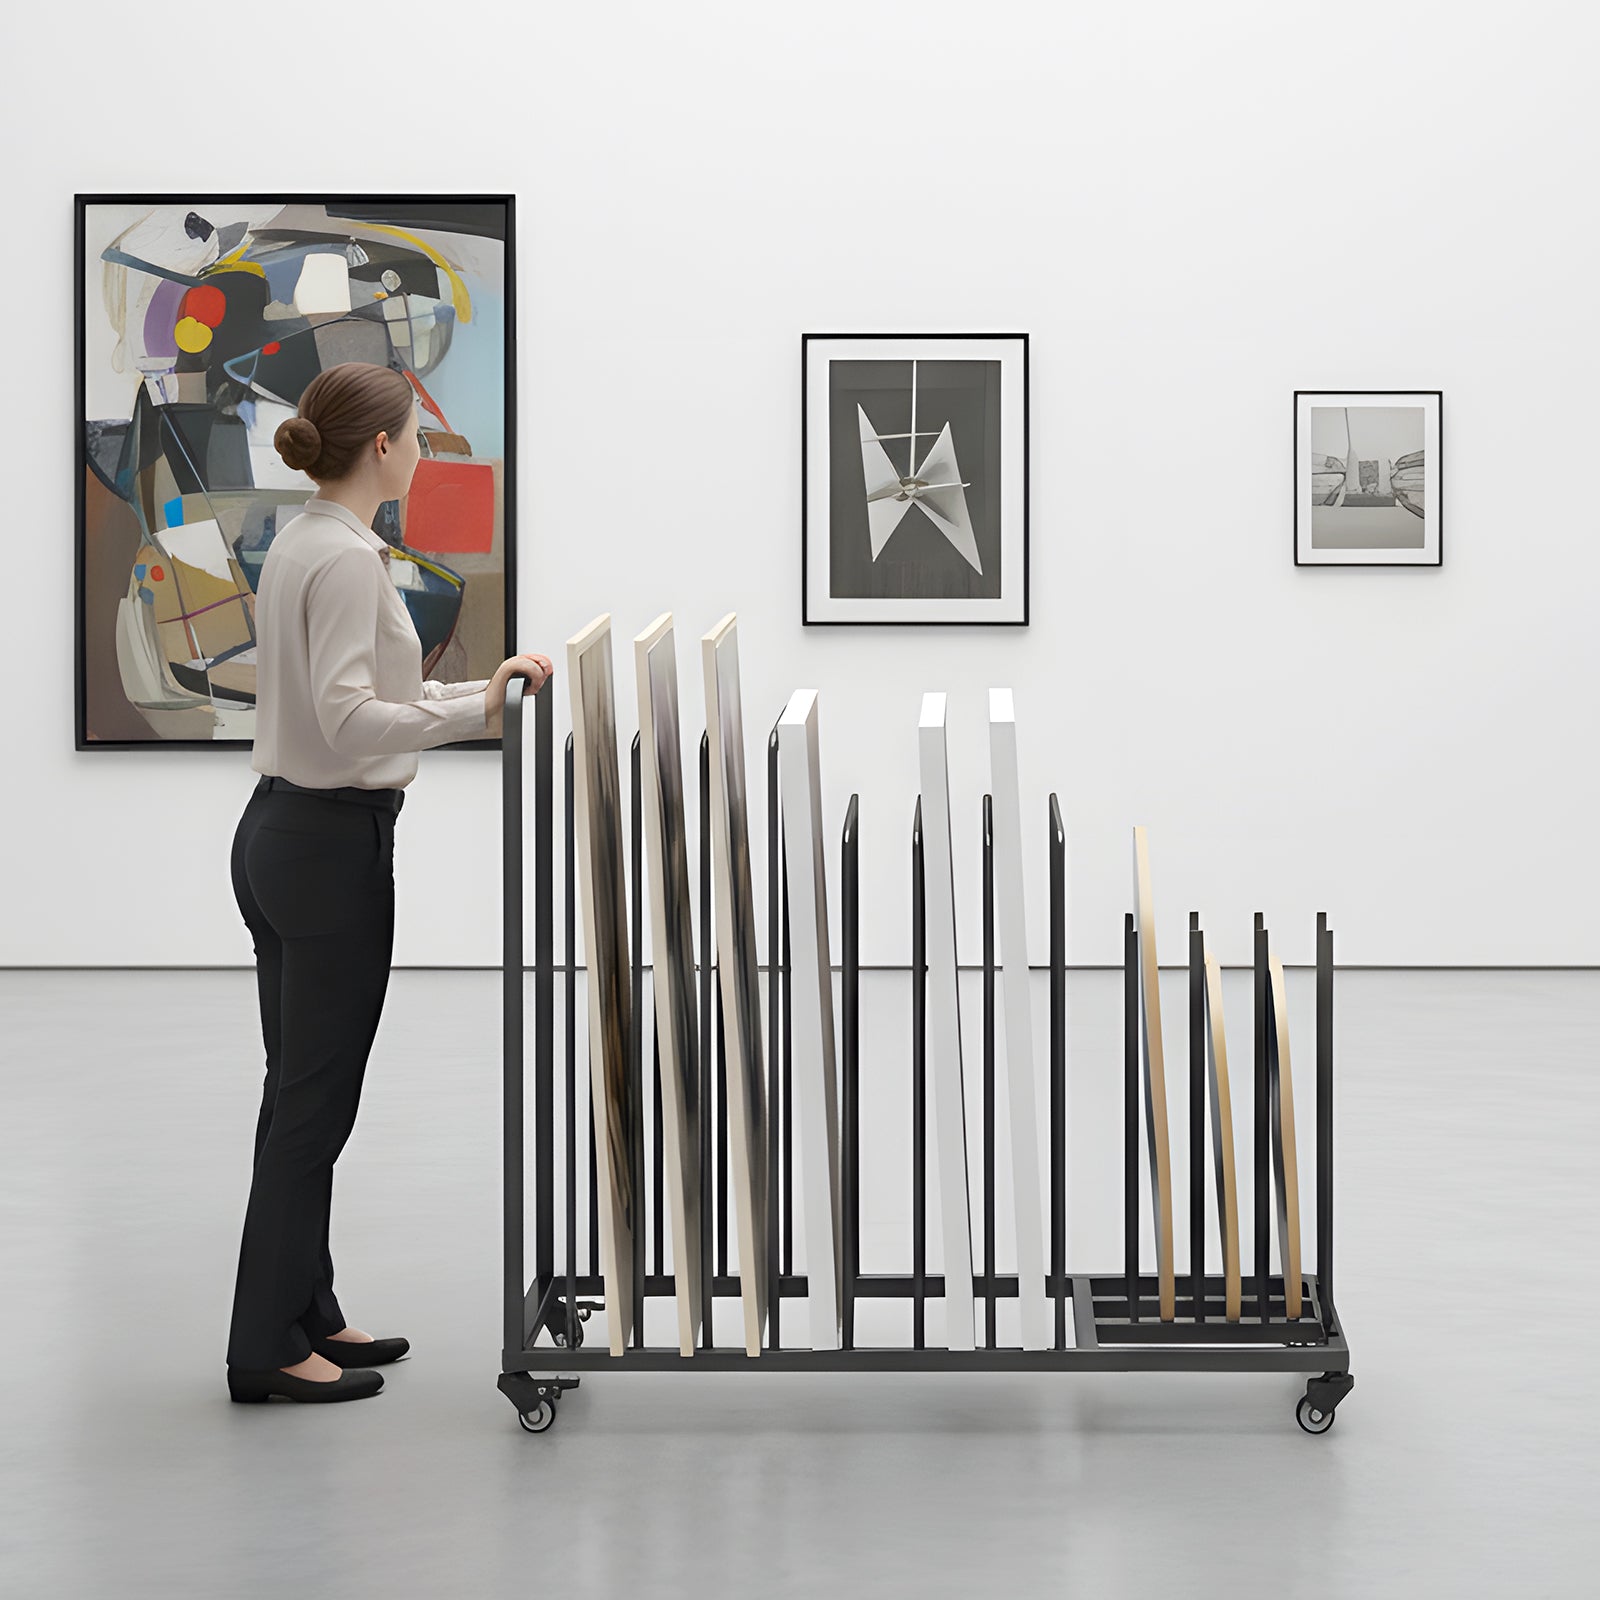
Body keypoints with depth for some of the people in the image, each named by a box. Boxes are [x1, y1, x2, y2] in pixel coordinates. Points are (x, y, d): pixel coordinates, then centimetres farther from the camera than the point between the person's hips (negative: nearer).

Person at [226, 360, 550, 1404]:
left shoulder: (302, 544, 12)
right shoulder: (347, 559, -19)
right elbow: (350, 719, -29)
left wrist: (477, 692, 19)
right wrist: (475, 713, -32)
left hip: (281, 835, 10)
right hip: (334, 846, -10)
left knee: (304, 1092, 15)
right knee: (315, 1102, -3)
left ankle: (303, 1315, 24)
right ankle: (267, 1347, 4)